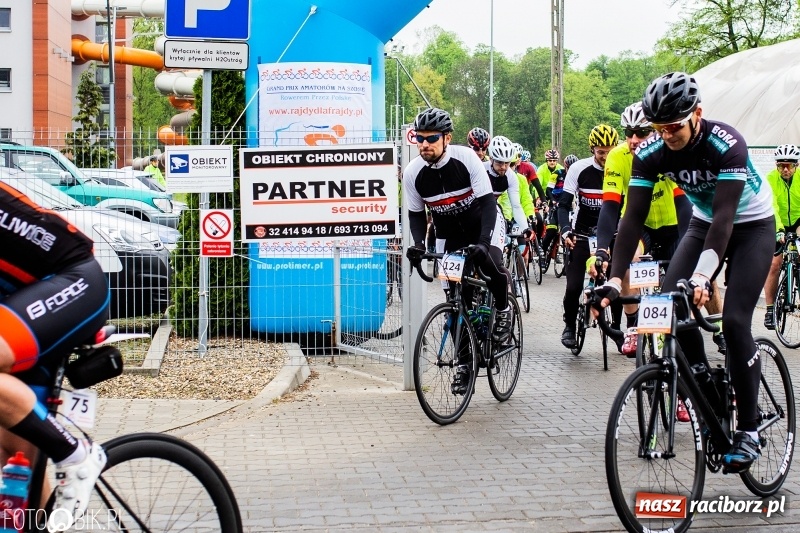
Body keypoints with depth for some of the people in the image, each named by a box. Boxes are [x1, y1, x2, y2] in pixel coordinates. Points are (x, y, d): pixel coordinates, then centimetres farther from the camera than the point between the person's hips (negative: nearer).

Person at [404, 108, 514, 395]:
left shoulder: (466, 158, -26)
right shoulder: (413, 172, -18)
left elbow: (487, 202, -27)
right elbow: (416, 214, -6)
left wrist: (483, 242, -40)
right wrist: (418, 244, -25)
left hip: (484, 224, -3)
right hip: (449, 235, 3)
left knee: (492, 266, -32)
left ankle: (502, 310, -1)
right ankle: (464, 363, 11)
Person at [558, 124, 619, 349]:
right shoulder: (579, 169, -13)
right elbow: (564, 204, -12)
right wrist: (565, 231, -29)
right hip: (582, 233, -1)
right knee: (574, 286, -8)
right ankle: (569, 325, 15)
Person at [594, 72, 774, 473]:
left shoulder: (726, 143, -33)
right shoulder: (650, 152, -19)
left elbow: (724, 216, -40)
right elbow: (633, 217, -22)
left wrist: (702, 277, -52)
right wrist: (615, 278, -33)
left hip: (752, 225, -5)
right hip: (704, 223, 5)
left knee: (734, 320, -18)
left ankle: (748, 429, -5)